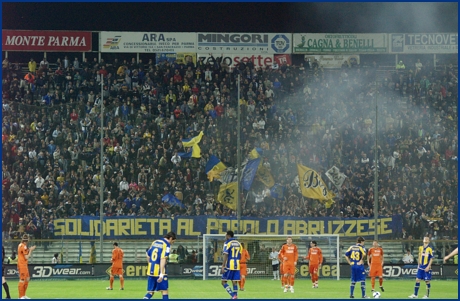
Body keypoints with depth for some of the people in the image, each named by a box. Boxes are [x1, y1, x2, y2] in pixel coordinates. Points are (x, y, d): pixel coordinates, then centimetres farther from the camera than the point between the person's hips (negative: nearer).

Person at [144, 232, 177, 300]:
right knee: (164, 290, 2)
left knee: (150, 291, 10)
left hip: (151, 270, 6)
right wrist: (161, 274, -23)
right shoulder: (167, 245, -8)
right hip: (159, 271, -6)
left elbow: (148, 256, 17)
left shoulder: (155, 242, 13)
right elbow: (163, 259, -19)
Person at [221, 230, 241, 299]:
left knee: (224, 282, -1)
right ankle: (235, 297, 0)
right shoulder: (238, 243, 13)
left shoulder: (227, 243, -6)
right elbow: (240, 256, 15)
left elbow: (226, 255, -13)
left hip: (229, 265, -6)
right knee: (235, 282, 6)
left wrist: (223, 266, -15)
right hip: (237, 265, 6)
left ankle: (233, 295, -15)